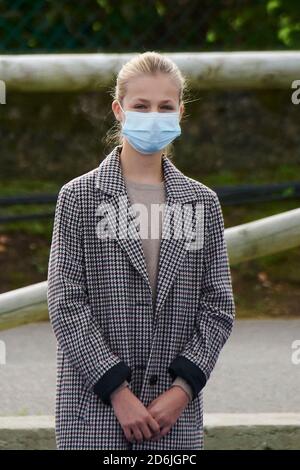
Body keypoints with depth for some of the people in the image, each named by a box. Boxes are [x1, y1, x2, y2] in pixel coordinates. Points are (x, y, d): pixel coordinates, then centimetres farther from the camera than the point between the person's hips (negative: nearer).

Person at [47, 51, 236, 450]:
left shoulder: (202, 203, 10)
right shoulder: (80, 197, 2)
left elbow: (218, 306, 7)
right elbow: (66, 303, -4)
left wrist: (183, 388, -6)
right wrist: (118, 391, -12)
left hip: (177, 416, 3)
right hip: (95, 409, -2)